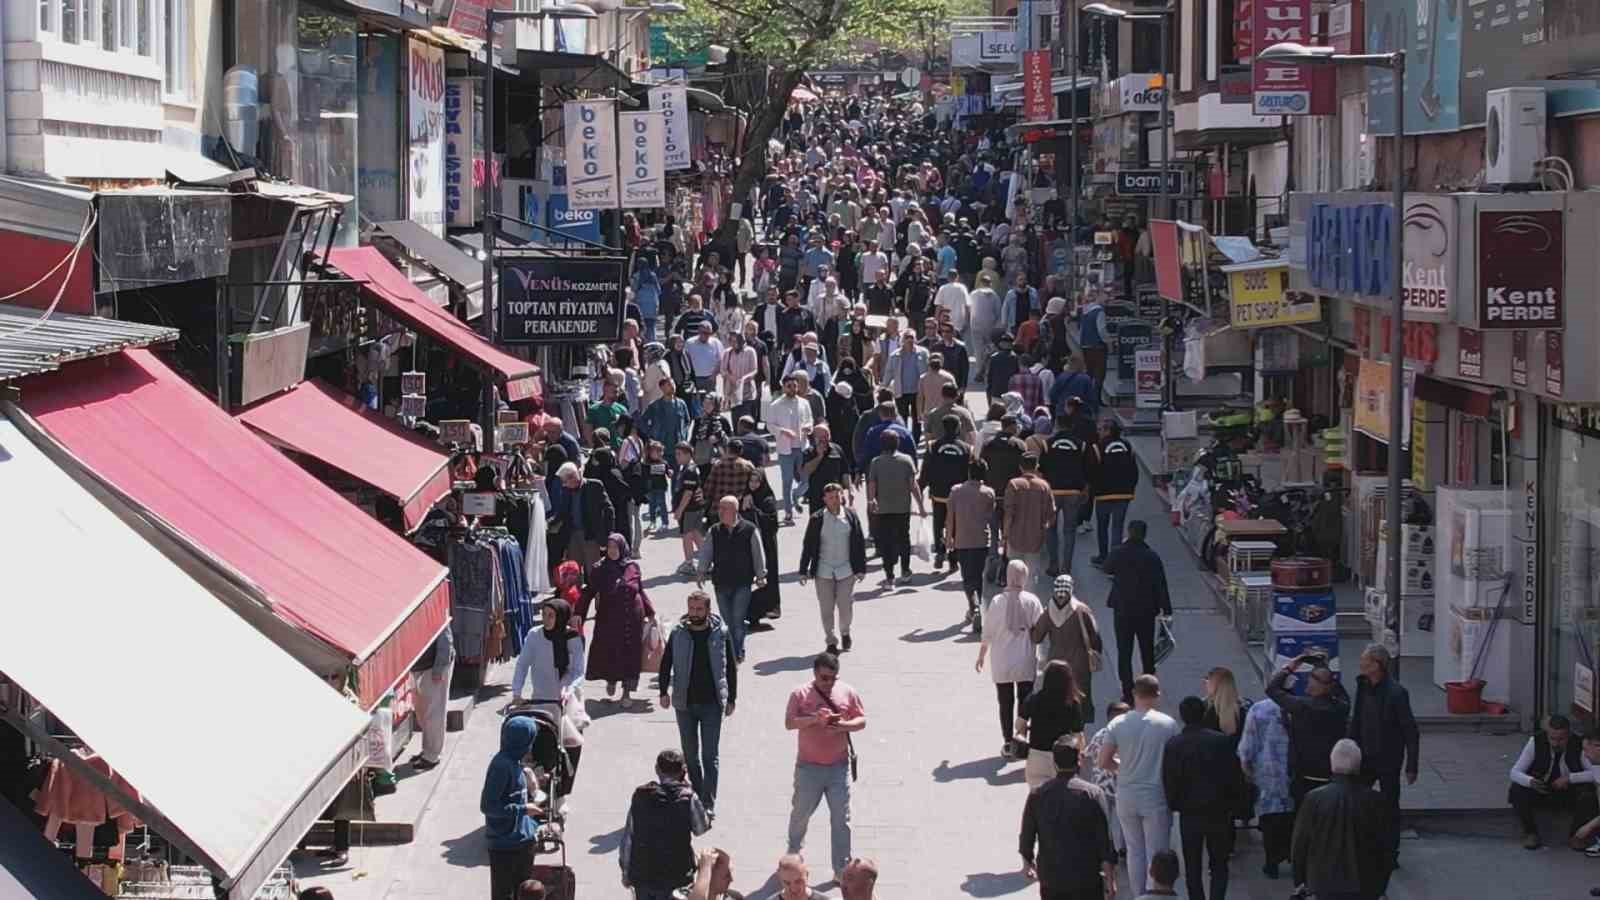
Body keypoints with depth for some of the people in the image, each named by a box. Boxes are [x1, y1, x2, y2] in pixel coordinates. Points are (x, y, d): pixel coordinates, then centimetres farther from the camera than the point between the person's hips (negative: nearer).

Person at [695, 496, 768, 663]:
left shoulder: (749, 530, -5)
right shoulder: (714, 532, 3)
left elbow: (758, 555, 1)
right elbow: (706, 554, 9)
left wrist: (761, 575, 4)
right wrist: (700, 572, 2)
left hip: (742, 583, -3)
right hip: (721, 583, 3)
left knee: (738, 620, -8)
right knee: (727, 621, 9)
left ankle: (738, 654, 1)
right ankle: (730, 654, 21)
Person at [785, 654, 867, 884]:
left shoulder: (847, 692, 2)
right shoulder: (800, 694, -4)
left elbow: (862, 721, 4)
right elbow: (789, 723, -12)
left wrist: (843, 725, -16)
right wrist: (815, 719, -26)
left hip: (839, 767, 1)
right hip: (808, 767, -1)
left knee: (841, 820, 2)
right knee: (801, 814, 12)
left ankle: (841, 869, 9)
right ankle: (793, 854, 37)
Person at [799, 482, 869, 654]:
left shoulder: (850, 516, -1)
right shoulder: (817, 519, -4)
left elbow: (860, 543, 5)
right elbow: (808, 546, 1)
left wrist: (861, 569, 3)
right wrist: (803, 571, 0)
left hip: (846, 570, 0)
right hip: (823, 571, 0)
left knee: (846, 606, 0)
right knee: (826, 608, 3)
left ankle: (845, 632, 29)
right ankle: (831, 641, 17)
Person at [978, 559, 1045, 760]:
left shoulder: (997, 602, -11)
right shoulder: (1032, 601, -11)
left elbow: (987, 633, -5)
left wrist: (981, 656, 7)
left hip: (1001, 664, 0)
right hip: (1025, 663, 0)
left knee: (1006, 703, 10)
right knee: (1025, 703, 12)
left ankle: (1008, 744, 13)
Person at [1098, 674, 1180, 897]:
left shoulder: (1118, 724, -5)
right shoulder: (1167, 724, -11)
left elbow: (1103, 762, -3)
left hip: (1126, 797, 3)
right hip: (1156, 797, -3)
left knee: (1135, 851, 16)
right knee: (1157, 854, 5)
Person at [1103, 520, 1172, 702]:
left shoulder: (1119, 554, -10)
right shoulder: (1151, 557, -11)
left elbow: (1107, 569, 11)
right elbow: (1161, 584, -10)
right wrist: (1166, 609, -3)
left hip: (1122, 610, -1)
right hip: (1146, 611, 1)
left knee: (1124, 652, 4)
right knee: (1147, 650, 17)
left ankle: (1128, 691, -1)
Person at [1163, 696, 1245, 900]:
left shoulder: (1173, 745, -8)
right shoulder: (1222, 741, -7)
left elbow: (1169, 782, -6)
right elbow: (1235, 776, -3)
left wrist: (1174, 805, 9)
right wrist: (1232, 803, 9)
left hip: (1189, 814, 0)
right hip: (1218, 812, 1)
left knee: (1193, 868, 10)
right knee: (1219, 864, 10)